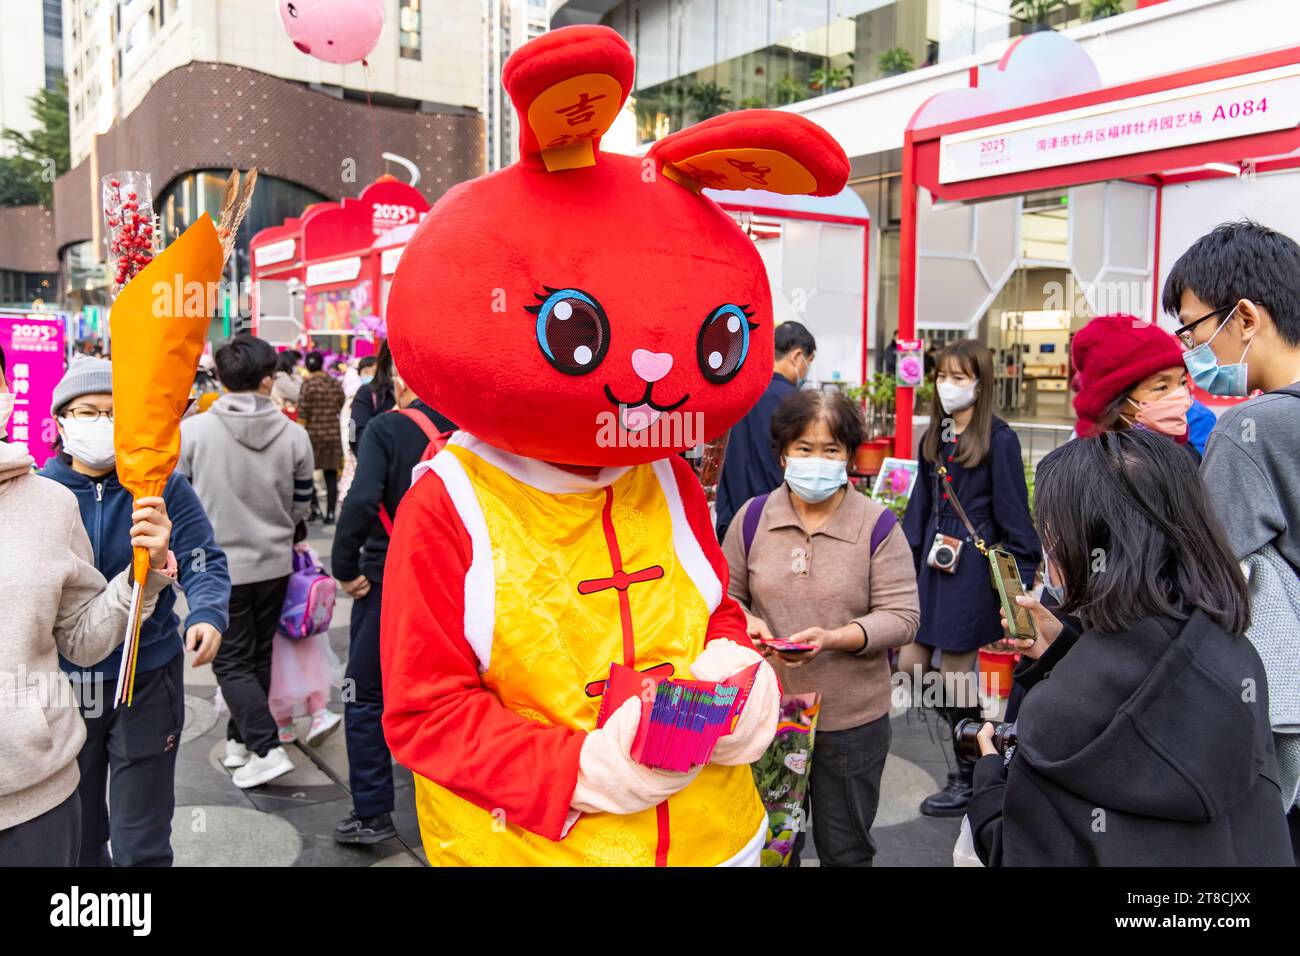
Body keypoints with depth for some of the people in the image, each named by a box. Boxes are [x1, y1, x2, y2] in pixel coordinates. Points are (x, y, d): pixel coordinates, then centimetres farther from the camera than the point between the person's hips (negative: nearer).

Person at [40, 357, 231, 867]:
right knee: (75, 836, 19)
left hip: (147, 678, -2)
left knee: (142, 842, 8)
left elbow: (204, 564, -11)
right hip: (62, 681, 2)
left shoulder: (164, 486, -5)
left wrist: (207, 615, -30)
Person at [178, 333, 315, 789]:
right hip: (274, 563, 3)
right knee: (258, 656, 18)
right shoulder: (294, 434, -8)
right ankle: (241, 738, 30)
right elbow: (300, 507, 2)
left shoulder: (190, 431, -14)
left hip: (218, 565, -3)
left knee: (232, 661, 7)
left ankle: (266, 748, -1)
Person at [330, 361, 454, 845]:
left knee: (367, 696, 10)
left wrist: (345, 567, -14)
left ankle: (372, 813, 14)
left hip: (388, 576, -4)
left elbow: (362, 500, -25)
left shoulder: (386, 428, -13)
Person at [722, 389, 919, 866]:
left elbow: (902, 617, -10)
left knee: (846, 849, 17)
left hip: (852, 719, -2)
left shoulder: (877, 525, -8)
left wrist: (834, 638, -24)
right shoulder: (752, 516, 0)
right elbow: (726, 594, 8)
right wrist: (746, 623, -14)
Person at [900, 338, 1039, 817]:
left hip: (973, 568, -7)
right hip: (932, 564, 7)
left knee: (956, 673, 1)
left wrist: (1019, 580, -11)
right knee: (910, 665, 6)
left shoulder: (998, 440, -9)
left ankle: (969, 777, 20)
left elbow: (1013, 517, -9)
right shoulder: (934, 437, 10)